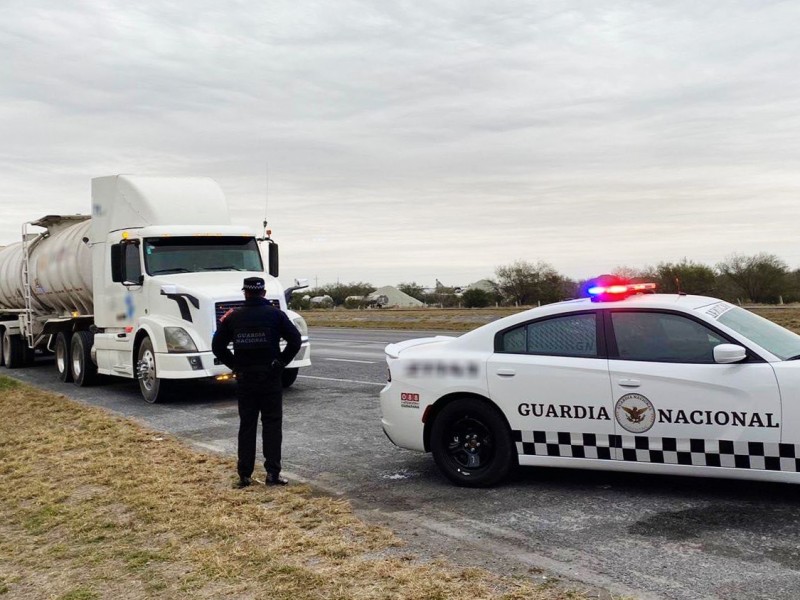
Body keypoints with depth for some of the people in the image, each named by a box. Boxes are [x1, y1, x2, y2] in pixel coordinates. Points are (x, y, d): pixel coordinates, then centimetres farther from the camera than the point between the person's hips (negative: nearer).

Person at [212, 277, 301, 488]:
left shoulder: (233, 317, 3)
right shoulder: (275, 314, -3)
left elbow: (217, 346, 2)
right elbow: (295, 340, -10)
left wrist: (235, 365, 8)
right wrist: (281, 362, -1)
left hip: (244, 378, 2)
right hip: (270, 377, -2)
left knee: (246, 425, 9)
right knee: (272, 424, 4)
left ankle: (244, 475, 9)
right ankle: (272, 473, -1)